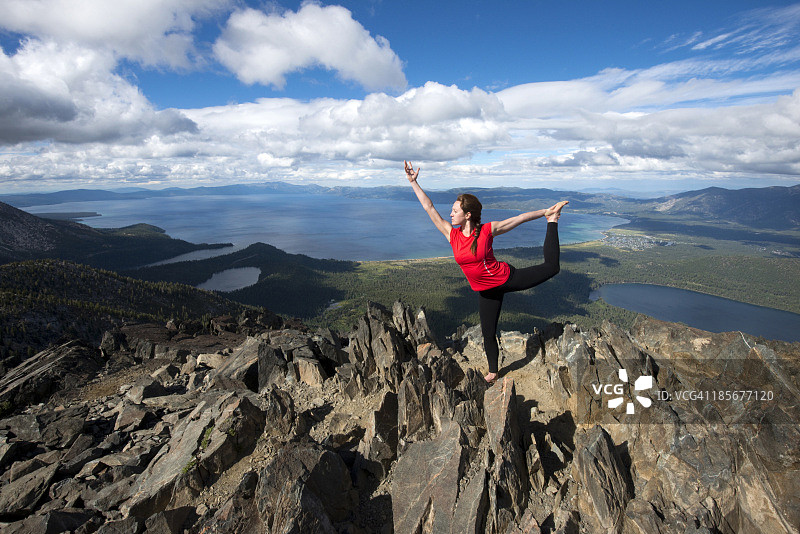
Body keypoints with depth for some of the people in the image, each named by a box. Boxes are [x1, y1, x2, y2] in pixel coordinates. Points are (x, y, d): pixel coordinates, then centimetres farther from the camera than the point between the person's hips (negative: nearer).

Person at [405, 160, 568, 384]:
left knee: (551, 267, -2)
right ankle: (493, 371, 36)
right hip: (486, 291, 3)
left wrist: (546, 213, -5)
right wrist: (414, 182, -8)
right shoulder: (452, 234, -9)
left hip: (507, 278, -3)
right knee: (488, 334, 11)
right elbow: (429, 208, -7)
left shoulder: (488, 230, -16)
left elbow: (519, 218, -6)